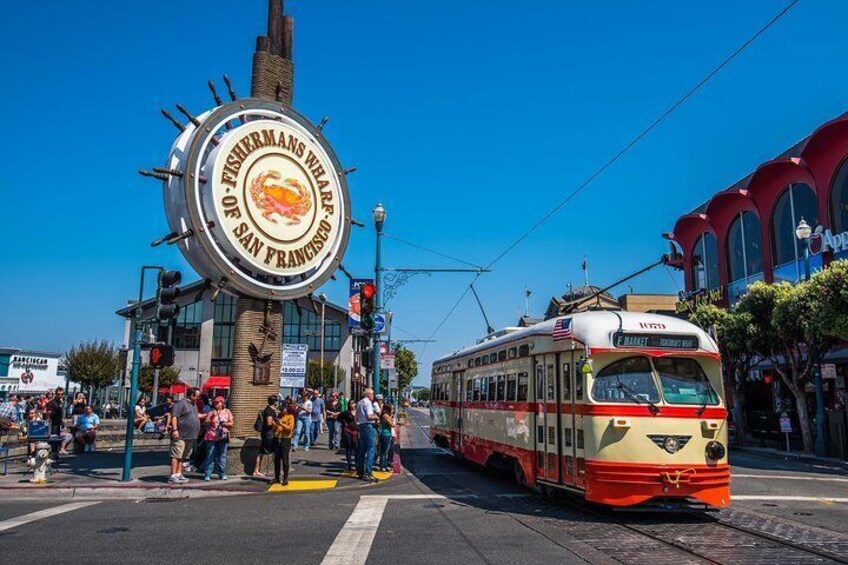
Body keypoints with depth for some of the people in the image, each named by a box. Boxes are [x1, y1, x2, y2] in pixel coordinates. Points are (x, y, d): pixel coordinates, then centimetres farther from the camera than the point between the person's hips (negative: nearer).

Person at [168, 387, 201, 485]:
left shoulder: (194, 404, 20)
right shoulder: (181, 403, -11)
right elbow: (174, 416, -19)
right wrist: (175, 430, -25)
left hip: (191, 436, 9)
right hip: (181, 435, -9)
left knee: (183, 457, 12)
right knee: (176, 456, -9)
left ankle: (179, 474, 18)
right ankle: (173, 477, -9)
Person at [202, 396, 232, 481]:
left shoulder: (227, 412, 10)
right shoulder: (211, 412, 7)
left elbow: (231, 423, 6)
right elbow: (206, 424, 1)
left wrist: (225, 424, -11)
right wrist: (211, 418, -14)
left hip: (223, 437, 1)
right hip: (212, 437, -1)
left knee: (222, 456, 5)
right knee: (210, 456, -3)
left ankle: (222, 474, 12)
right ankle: (207, 475, 1)